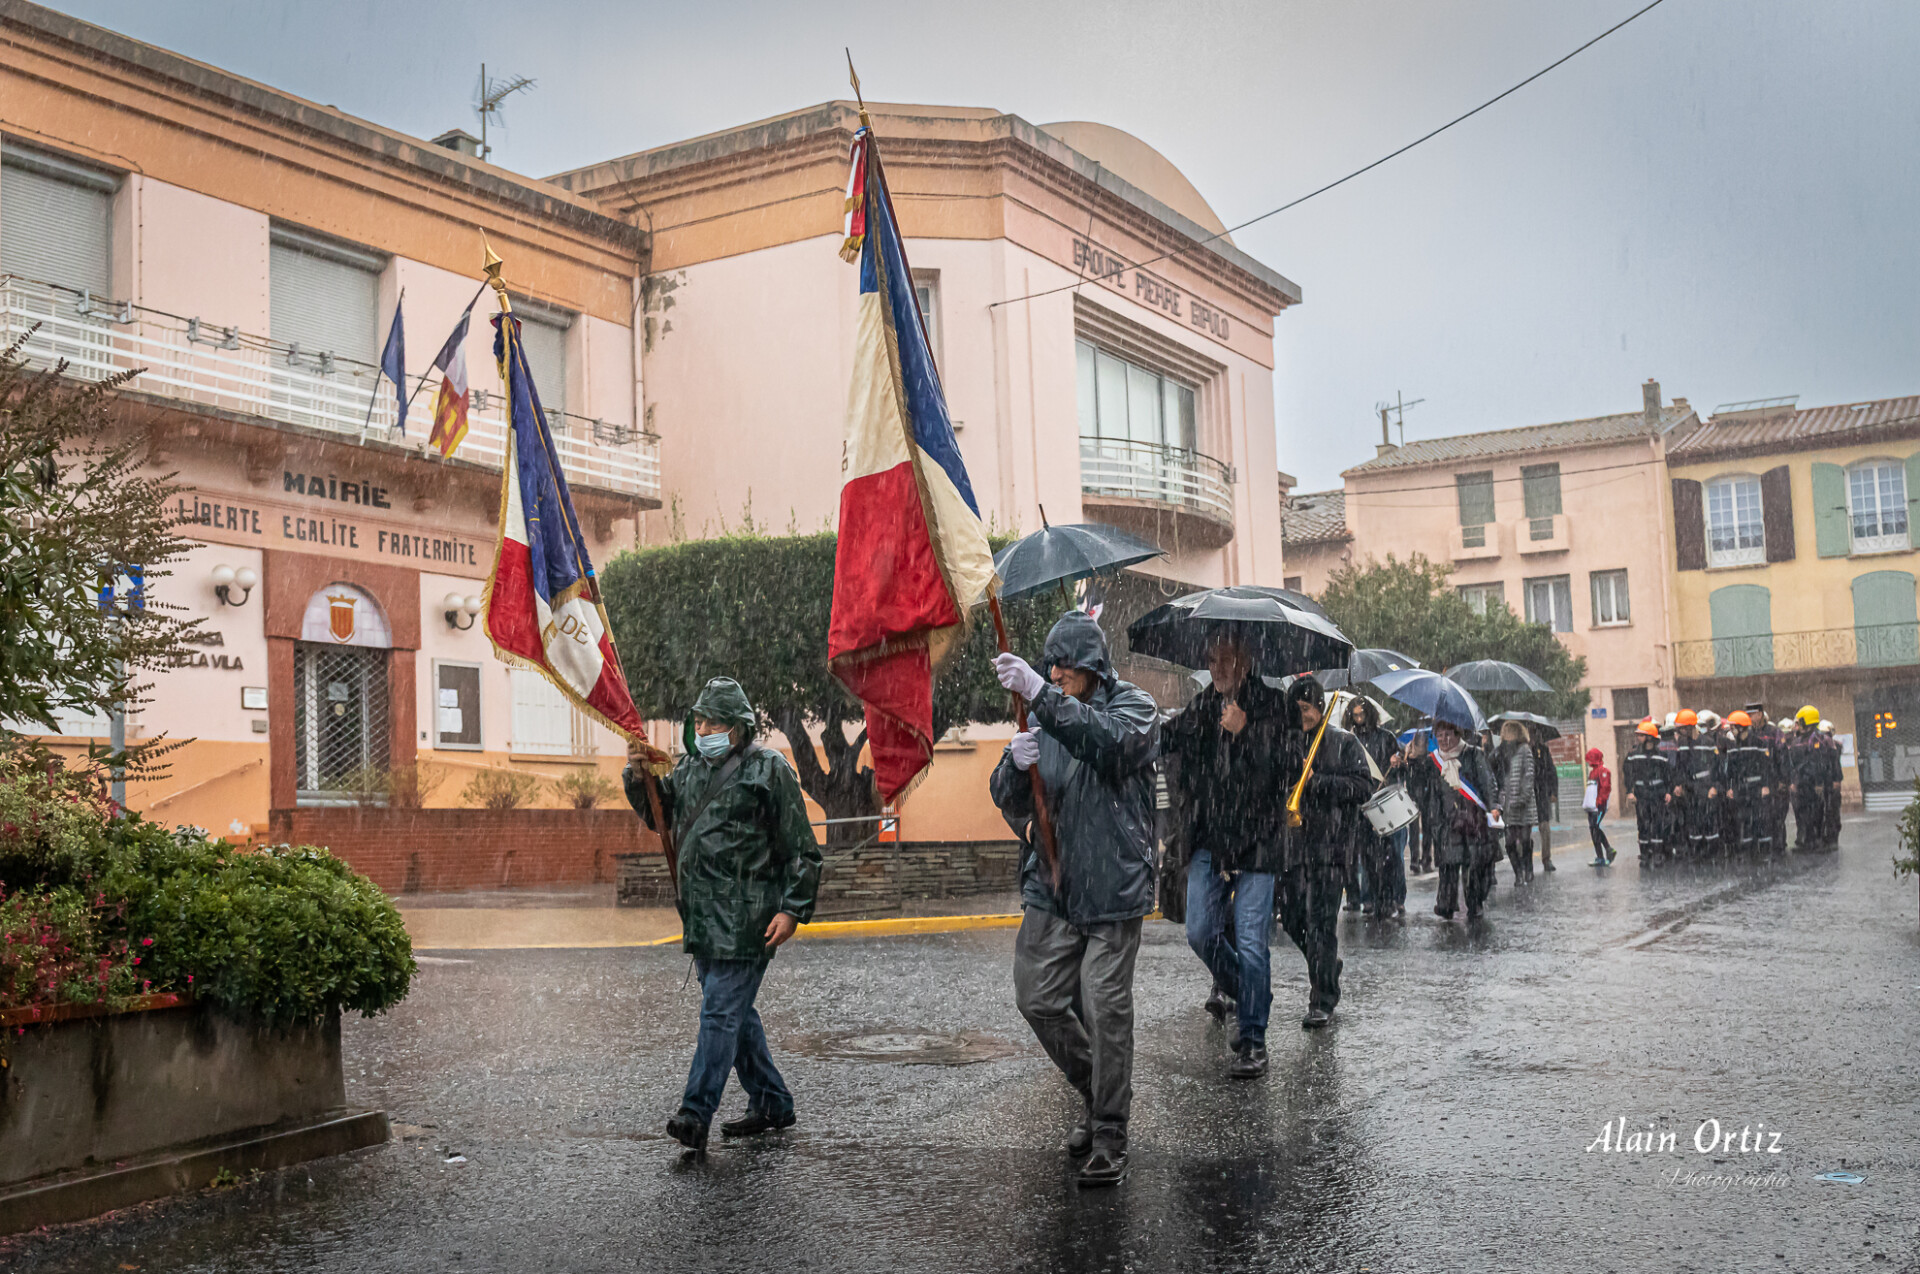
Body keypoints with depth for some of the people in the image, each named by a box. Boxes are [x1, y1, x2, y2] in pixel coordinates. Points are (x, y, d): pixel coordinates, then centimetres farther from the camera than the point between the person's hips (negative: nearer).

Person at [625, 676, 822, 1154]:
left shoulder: (768, 770, -5)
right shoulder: (690, 767, 15)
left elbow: (801, 850, -5)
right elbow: (658, 815, 28)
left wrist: (793, 908, -12)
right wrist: (639, 779, 7)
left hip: (745, 917, -8)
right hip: (702, 915, 8)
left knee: (722, 1010, -11)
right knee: (734, 1010, 13)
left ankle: (695, 1114, -11)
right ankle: (771, 1102, 25)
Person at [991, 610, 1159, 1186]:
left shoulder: (1134, 707, -4)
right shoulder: (1044, 713, 11)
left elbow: (1107, 739, -29)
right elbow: (1007, 800, 7)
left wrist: (1041, 694, -39)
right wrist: (1016, 765, -17)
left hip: (1112, 885, -5)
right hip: (1050, 883, 6)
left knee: (1105, 1009, -4)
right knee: (1038, 998, 7)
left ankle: (1110, 1137, 8)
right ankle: (1098, 1097, 29)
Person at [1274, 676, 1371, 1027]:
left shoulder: (1343, 743, 2)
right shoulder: (1282, 743, 12)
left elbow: (1363, 787, -5)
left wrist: (1318, 782, -13)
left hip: (1328, 844, -4)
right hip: (1289, 843, 5)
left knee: (1320, 923, -9)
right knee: (1293, 921, 9)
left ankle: (1322, 1001, -3)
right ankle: (1328, 970, 34)